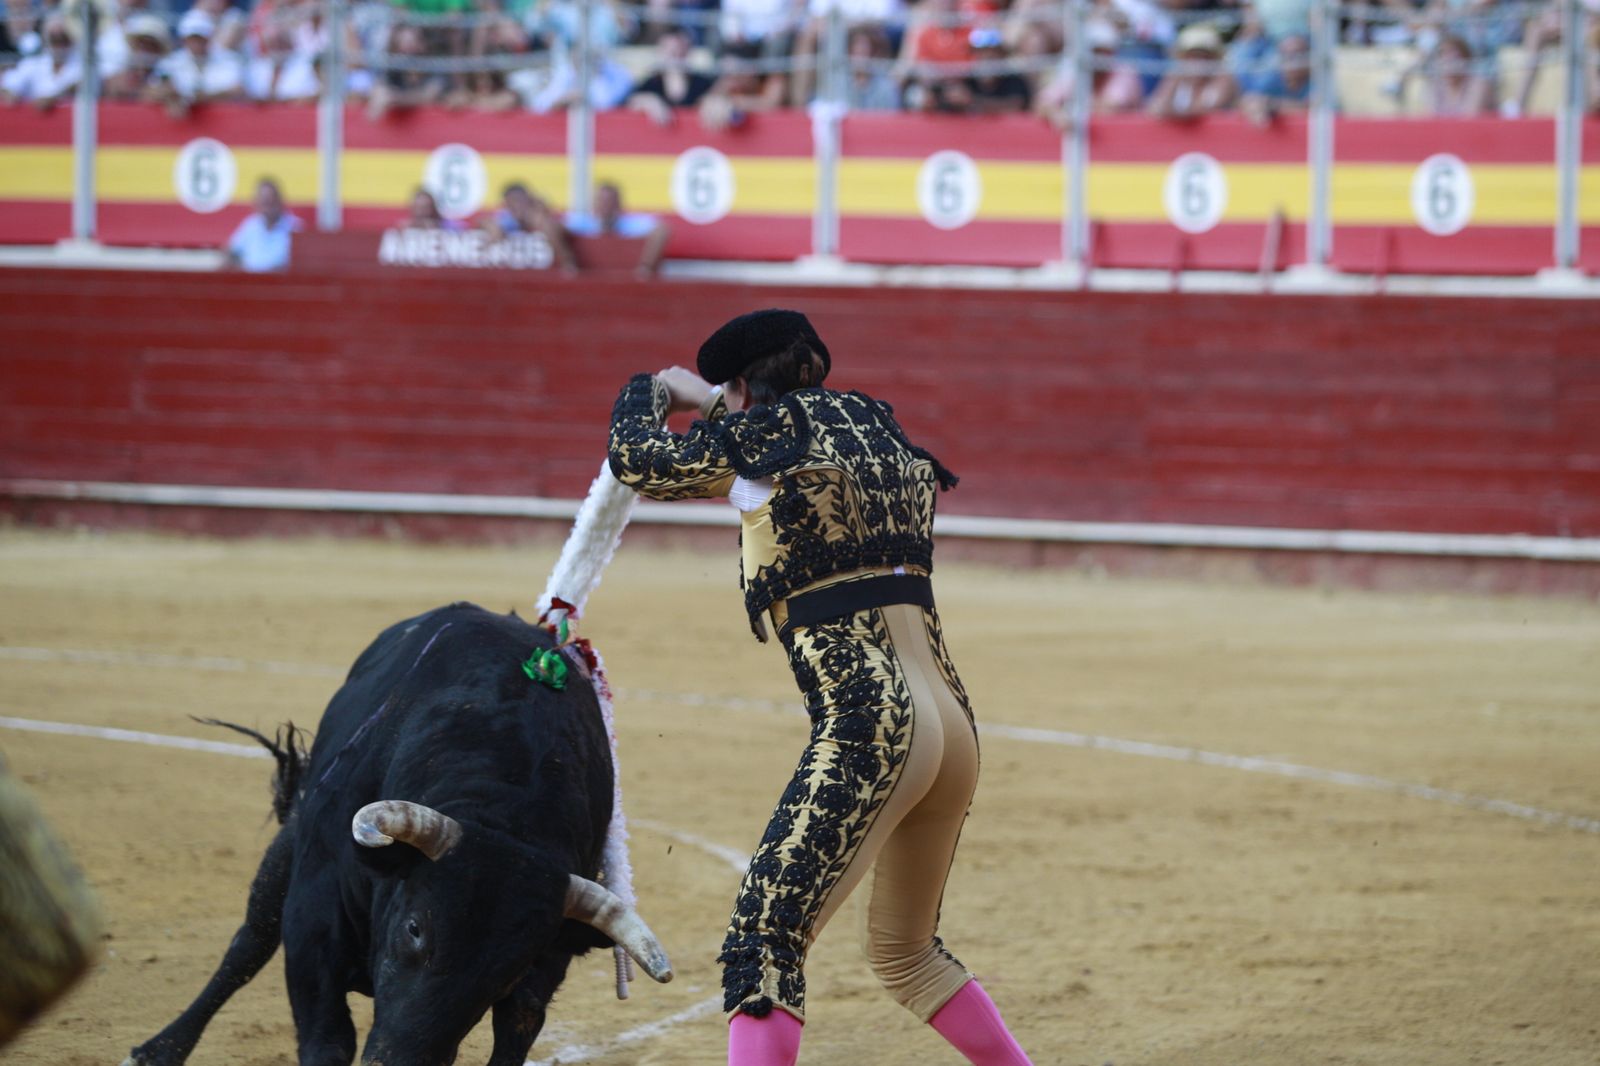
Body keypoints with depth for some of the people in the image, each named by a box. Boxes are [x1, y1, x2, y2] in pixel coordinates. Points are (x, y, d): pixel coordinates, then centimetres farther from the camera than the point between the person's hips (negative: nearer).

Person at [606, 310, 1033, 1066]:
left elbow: (637, 460, 11)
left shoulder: (769, 431, -1)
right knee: (903, 951, 26)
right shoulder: (873, 424, 18)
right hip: (952, 727, 8)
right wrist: (712, 404, 41)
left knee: (763, 945, -12)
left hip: (868, 727, -8)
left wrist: (650, 391, 30)